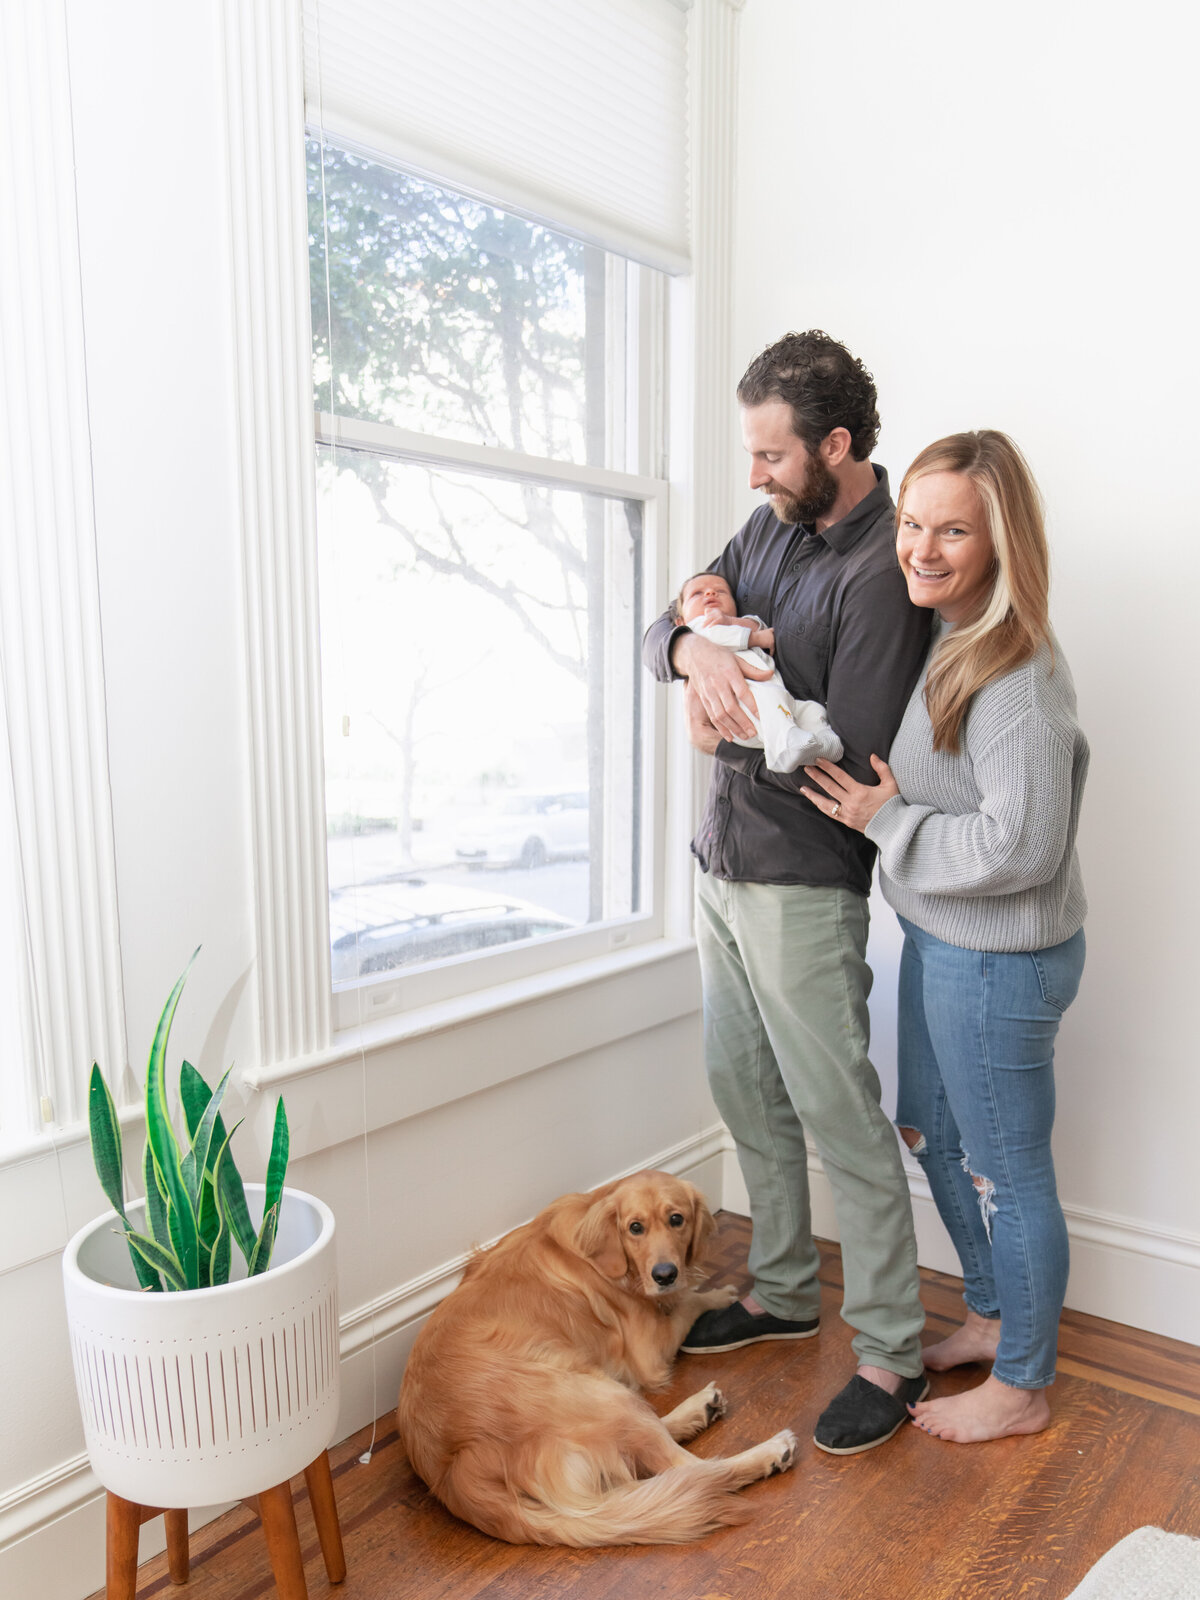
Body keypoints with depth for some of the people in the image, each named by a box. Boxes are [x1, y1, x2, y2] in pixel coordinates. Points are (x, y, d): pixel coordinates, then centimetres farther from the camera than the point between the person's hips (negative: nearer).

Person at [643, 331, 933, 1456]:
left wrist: (725, 727, -12)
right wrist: (698, 652, -18)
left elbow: (846, 760, -22)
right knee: (743, 1089, 17)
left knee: (840, 1117, 1)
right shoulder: (772, 527, 9)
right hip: (722, 860, 9)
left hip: (803, 886, -9)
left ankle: (889, 1356, 19)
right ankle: (782, 1293, 36)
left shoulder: (884, 571, -18)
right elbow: (661, 630, 5)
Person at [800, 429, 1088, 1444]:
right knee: (937, 1137, 23)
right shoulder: (936, 638, 5)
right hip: (937, 941, 10)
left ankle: (1022, 1387, 32)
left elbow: (1020, 848, -27)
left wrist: (888, 819, -16)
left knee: (1006, 1168, 9)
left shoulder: (1016, 675, -24)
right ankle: (992, 1317, 46)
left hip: (1001, 961, -10)